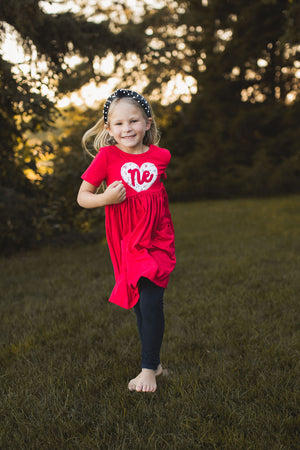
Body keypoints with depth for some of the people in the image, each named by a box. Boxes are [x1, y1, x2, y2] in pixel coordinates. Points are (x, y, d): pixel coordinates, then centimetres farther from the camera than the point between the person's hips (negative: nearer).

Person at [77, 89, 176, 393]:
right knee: (138, 304, 11)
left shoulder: (161, 156, 0)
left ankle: (148, 369, 1)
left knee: (151, 302, -12)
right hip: (126, 244, 1)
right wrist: (106, 198, -20)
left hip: (157, 242, 0)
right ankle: (155, 362, 27)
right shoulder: (107, 156, -6)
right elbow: (82, 197, -3)